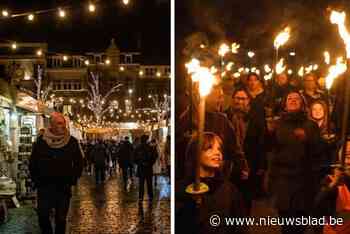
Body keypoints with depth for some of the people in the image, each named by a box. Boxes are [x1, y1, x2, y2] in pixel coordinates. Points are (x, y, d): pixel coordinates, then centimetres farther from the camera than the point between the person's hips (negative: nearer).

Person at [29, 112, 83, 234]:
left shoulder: (72, 142, -2)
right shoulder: (41, 142, -1)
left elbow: (79, 163, 6)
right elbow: (33, 163, 7)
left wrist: (72, 180, 0)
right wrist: (36, 180, 1)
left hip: (63, 187, 0)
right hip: (44, 187, 0)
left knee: (61, 218, 7)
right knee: (43, 216, 2)